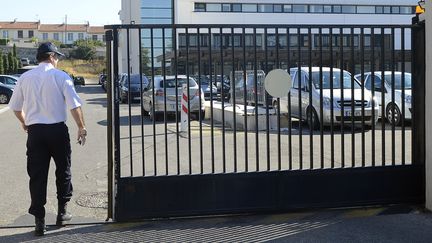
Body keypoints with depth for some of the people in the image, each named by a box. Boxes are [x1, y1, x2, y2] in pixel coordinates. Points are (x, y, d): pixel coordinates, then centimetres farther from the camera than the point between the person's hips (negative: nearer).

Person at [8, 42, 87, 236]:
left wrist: (24, 122, 30)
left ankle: (39, 220, 3)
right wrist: (81, 127, -2)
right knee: (63, 171, 15)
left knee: (37, 175, 4)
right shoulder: (61, 76, -5)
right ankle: (62, 212, 22)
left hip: (34, 131, 2)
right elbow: (74, 105, -11)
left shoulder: (25, 78, 5)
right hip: (57, 129, -2)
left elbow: (15, 106, 13)